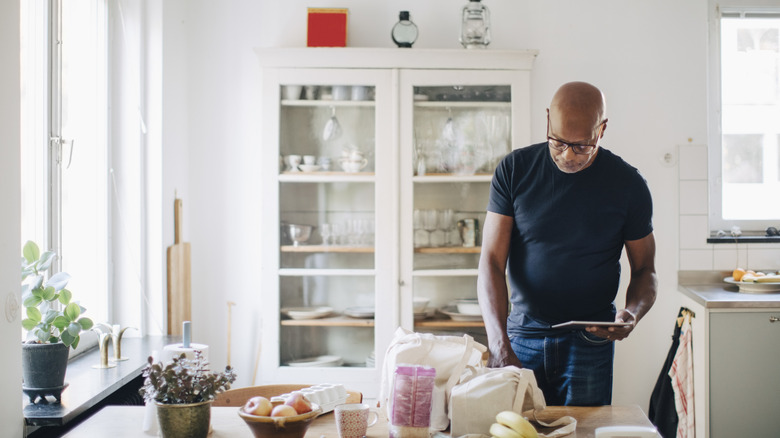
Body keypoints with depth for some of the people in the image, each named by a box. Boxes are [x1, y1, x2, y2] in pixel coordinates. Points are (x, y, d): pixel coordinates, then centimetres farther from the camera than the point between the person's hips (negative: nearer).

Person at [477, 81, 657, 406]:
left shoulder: (628, 184, -3)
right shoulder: (515, 169, -4)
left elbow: (645, 270, 7)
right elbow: (492, 261, -7)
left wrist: (632, 313, -16)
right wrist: (499, 343, -20)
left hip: (590, 343, 0)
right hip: (521, 335, 1)